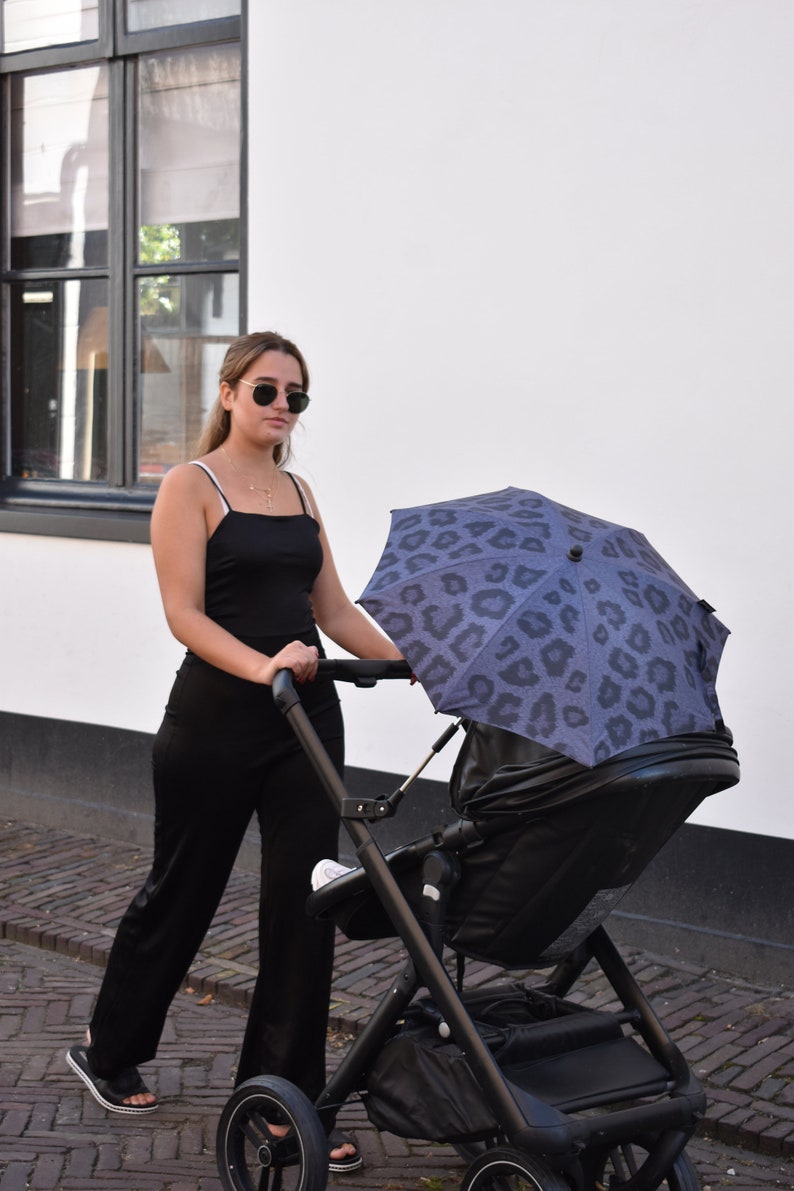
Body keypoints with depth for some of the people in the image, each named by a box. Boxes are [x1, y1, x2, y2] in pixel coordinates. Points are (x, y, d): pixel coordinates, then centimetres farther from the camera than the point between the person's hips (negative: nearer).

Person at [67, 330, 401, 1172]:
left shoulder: (299, 492, 12)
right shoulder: (191, 486, -6)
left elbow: (334, 610, 13)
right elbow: (184, 612, -15)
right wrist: (261, 665, -31)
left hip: (305, 717, 5)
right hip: (215, 718, -5)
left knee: (304, 900, 2)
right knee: (182, 891, 10)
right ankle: (108, 1053, 34)